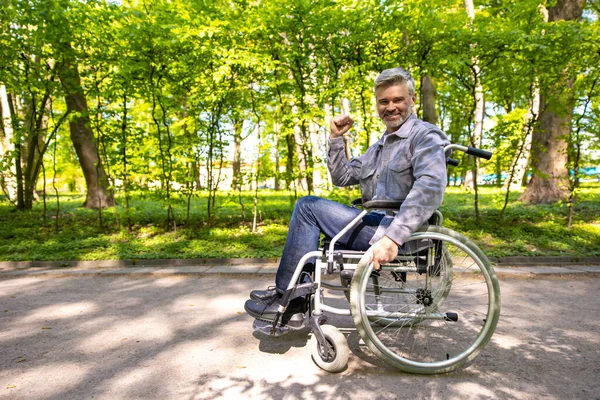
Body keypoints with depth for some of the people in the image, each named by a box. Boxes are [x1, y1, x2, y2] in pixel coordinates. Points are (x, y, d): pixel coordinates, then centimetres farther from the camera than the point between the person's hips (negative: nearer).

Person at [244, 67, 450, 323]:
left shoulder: (425, 135, -6)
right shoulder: (379, 147, 22)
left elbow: (431, 187, -24)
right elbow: (342, 177, 19)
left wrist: (393, 237, -34)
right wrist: (336, 139, 7)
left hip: (399, 234, -9)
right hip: (377, 224, 9)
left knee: (308, 206, -13)